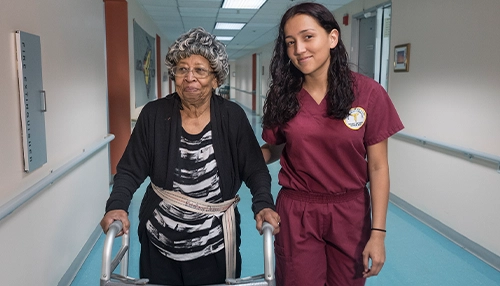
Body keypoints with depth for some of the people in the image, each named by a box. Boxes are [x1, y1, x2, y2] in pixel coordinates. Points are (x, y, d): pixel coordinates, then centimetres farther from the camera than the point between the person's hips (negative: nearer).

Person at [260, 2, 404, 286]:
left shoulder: (368, 93, -10)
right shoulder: (283, 96, -4)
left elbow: (378, 166, -7)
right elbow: (274, 149, 5)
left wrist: (378, 232, -8)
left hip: (350, 212, 0)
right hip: (296, 213, 1)